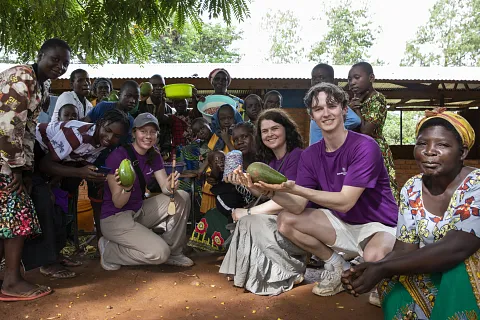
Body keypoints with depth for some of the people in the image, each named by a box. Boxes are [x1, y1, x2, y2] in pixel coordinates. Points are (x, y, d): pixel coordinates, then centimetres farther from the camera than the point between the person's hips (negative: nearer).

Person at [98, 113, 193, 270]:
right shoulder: (118, 156, -20)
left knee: (182, 197, -9)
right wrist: (127, 188, -39)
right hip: (115, 217, -7)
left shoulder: (154, 156, 2)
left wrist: (170, 187, -29)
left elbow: (164, 186, -6)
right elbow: (118, 203, -18)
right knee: (159, 253, -23)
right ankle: (109, 251, 0)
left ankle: (174, 252, 4)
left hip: (139, 212, 7)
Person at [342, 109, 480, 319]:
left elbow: (456, 248, -31)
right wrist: (371, 269, -28)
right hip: (432, 276, 4)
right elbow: (405, 250, -6)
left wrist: (382, 269, -32)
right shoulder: (411, 190, -5)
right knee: (394, 280, -23)